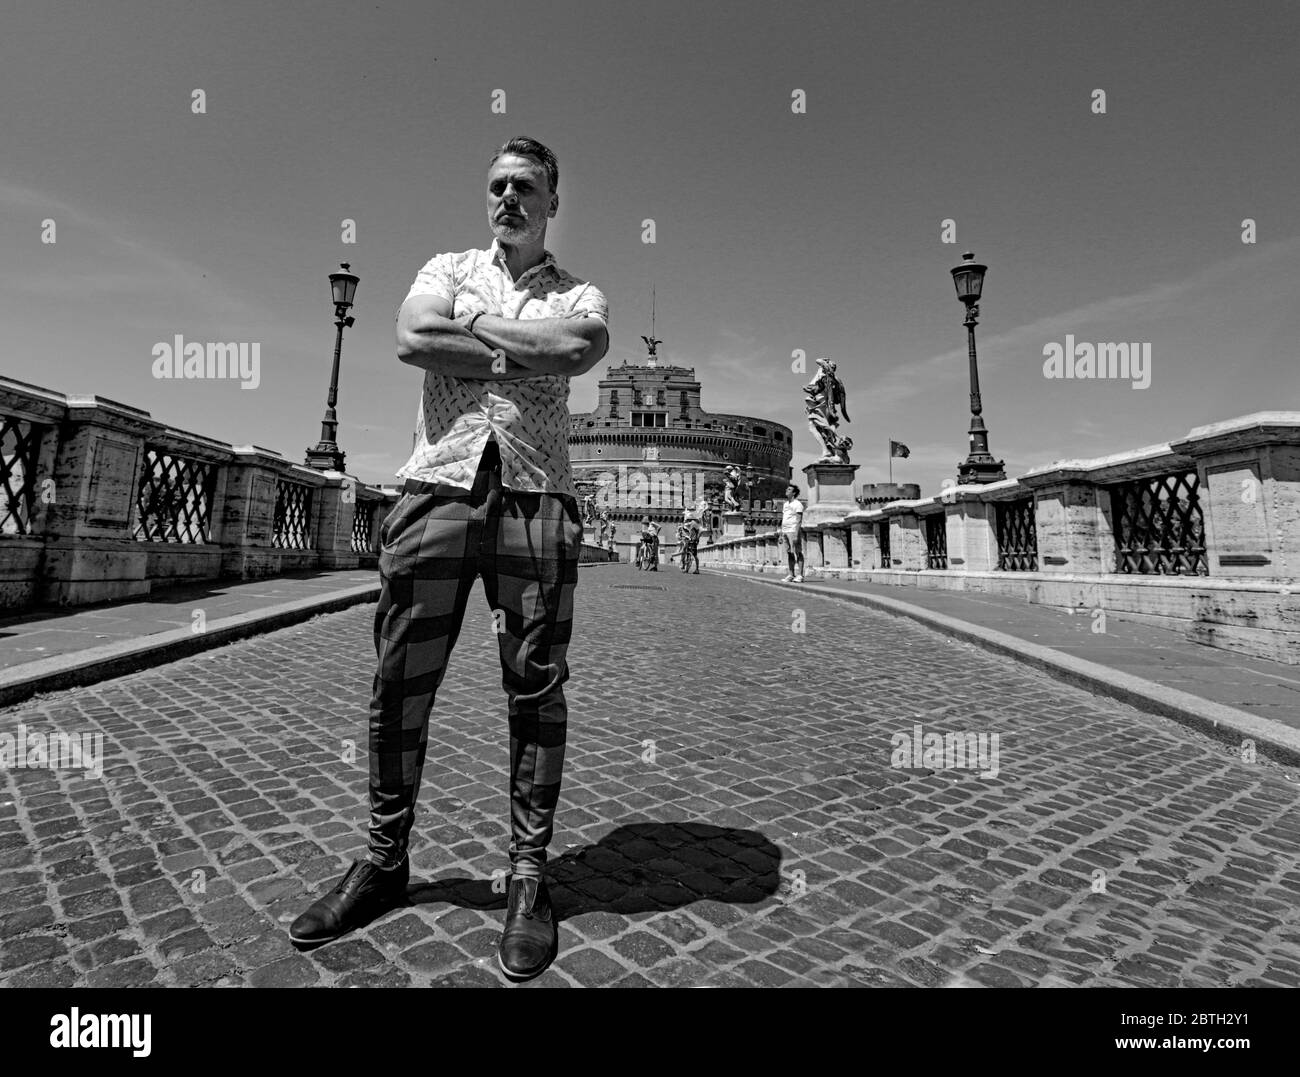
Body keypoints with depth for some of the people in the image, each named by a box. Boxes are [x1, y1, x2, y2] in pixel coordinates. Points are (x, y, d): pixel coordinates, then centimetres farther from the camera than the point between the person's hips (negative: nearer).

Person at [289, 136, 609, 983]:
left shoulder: (578, 293, 18)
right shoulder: (447, 268, 21)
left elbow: (584, 345, -8)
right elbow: (412, 337, -1)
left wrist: (474, 325, 1)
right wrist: (529, 354, -1)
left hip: (537, 497, -1)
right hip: (438, 487, 2)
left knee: (537, 688, -1)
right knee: (400, 684, 3)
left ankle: (529, 874, 12)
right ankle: (386, 862, 20)